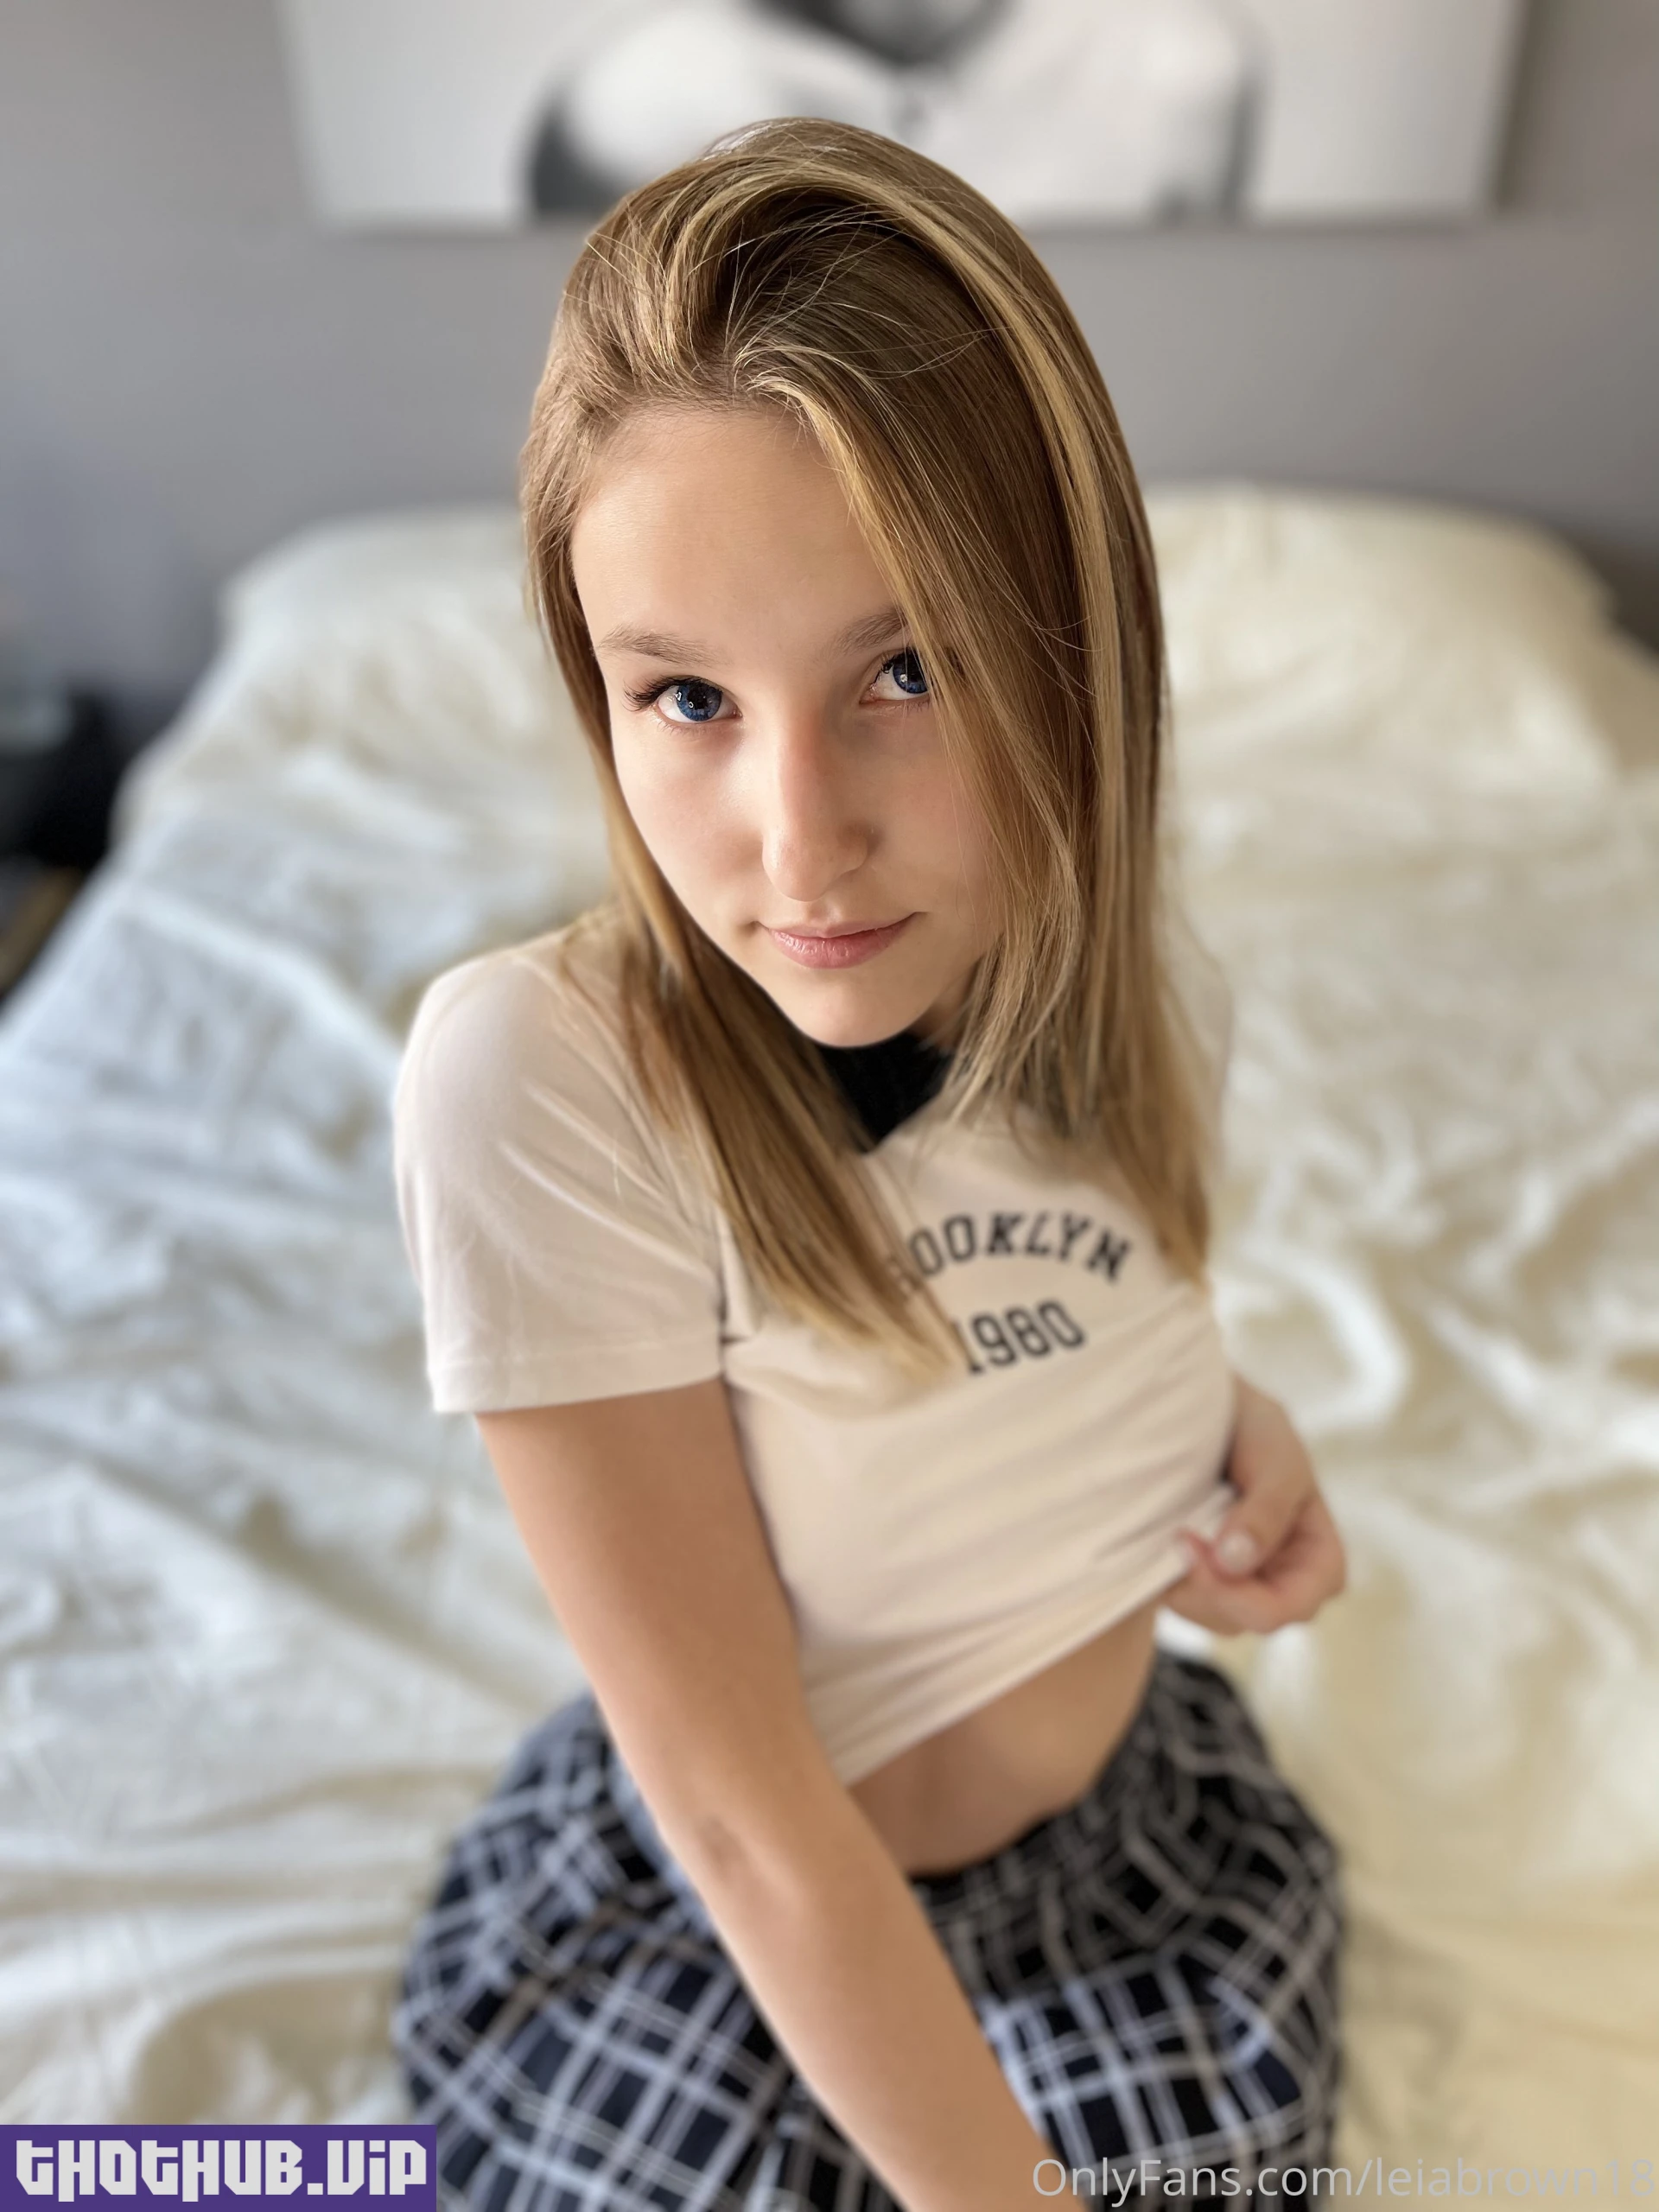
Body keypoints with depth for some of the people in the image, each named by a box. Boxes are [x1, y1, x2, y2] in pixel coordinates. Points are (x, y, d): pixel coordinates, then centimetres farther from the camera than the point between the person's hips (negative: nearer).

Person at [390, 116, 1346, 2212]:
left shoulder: (1139, 984, -16)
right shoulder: (537, 1079, -33)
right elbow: (747, 1817, -27)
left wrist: (1241, 1424, -15)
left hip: (1151, 1859, 5)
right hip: (728, 1964, -3)